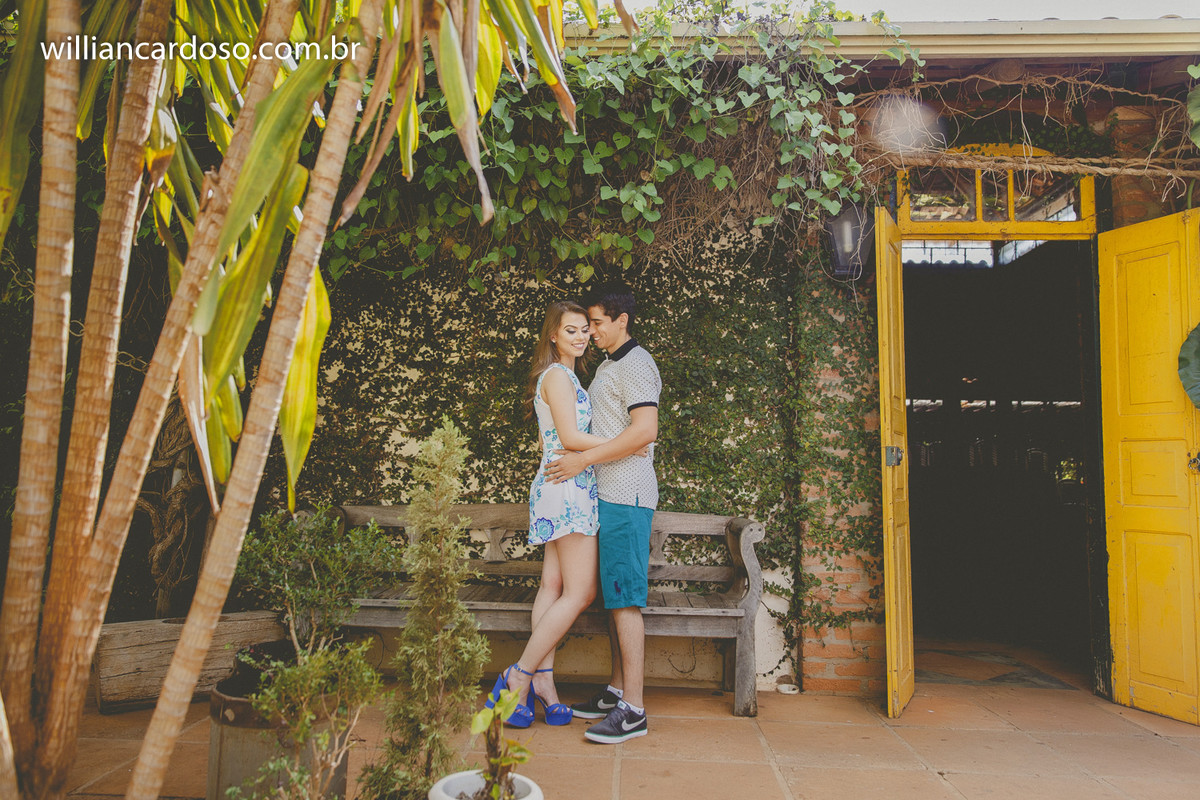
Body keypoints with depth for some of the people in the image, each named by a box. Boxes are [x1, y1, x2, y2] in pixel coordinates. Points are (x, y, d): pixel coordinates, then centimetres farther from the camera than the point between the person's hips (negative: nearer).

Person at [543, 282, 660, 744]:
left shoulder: (635, 364, -9)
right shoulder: (608, 367, 22)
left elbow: (645, 431, -20)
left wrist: (584, 459, -18)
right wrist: (573, 455, 18)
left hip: (626, 496, -10)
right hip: (608, 495, 10)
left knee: (625, 599, -9)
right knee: (613, 596, 12)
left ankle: (633, 710, -5)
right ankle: (617, 690, 21)